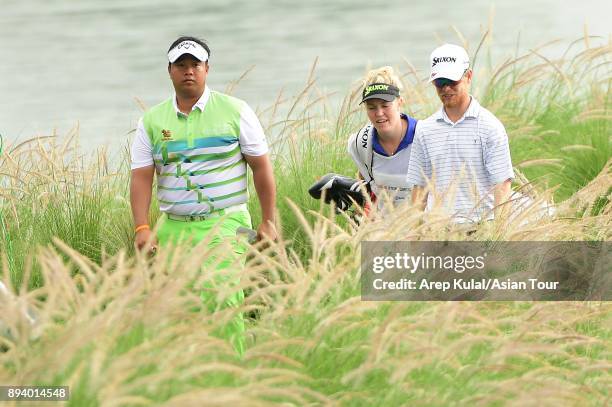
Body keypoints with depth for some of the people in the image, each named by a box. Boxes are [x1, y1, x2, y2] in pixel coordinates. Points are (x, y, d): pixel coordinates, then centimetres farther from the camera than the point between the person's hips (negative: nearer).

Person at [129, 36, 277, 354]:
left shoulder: (235, 112, 3)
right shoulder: (152, 121, 9)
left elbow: (261, 167, 6)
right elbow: (141, 177, 3)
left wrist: (268, 221, 3)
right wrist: (142, 228, -11)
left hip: (224, 224, -3)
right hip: (172, 229, 3)